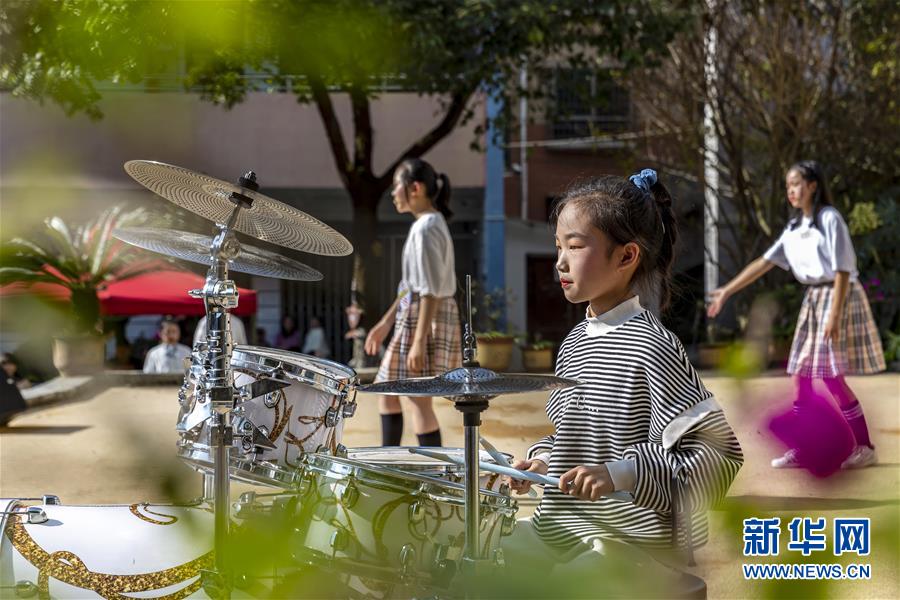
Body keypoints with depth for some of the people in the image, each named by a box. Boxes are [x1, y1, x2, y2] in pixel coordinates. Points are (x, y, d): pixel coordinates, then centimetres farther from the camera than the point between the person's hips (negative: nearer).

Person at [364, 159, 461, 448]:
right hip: (414, 314, 10)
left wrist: (419, 341, -23)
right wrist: (386, 321, 21)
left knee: (419, 399, -4)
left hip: (426, 317, -10)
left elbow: (431, 291, -21)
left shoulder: (425, 229, -17)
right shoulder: (430, 225, 14)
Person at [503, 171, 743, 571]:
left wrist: (620, 474, -27)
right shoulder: (574, 342, 10)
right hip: (560, 529, 8)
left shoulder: (652, 346, -16)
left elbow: (720, 452, -20)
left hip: (632, 536, -8)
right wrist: (542, 458, 5)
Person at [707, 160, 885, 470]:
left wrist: (834, 315, -21)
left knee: (831, 375, -11)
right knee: (803, 374, 6)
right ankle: (801, 448, 11)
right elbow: (764, 262, 9)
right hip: (813, 299, 8)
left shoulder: (829, 219, -13)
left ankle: (864, 448, -3)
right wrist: (727, 291, 3)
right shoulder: (794, 227, 10)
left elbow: (842, 270, -16)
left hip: (838, 296, -8)